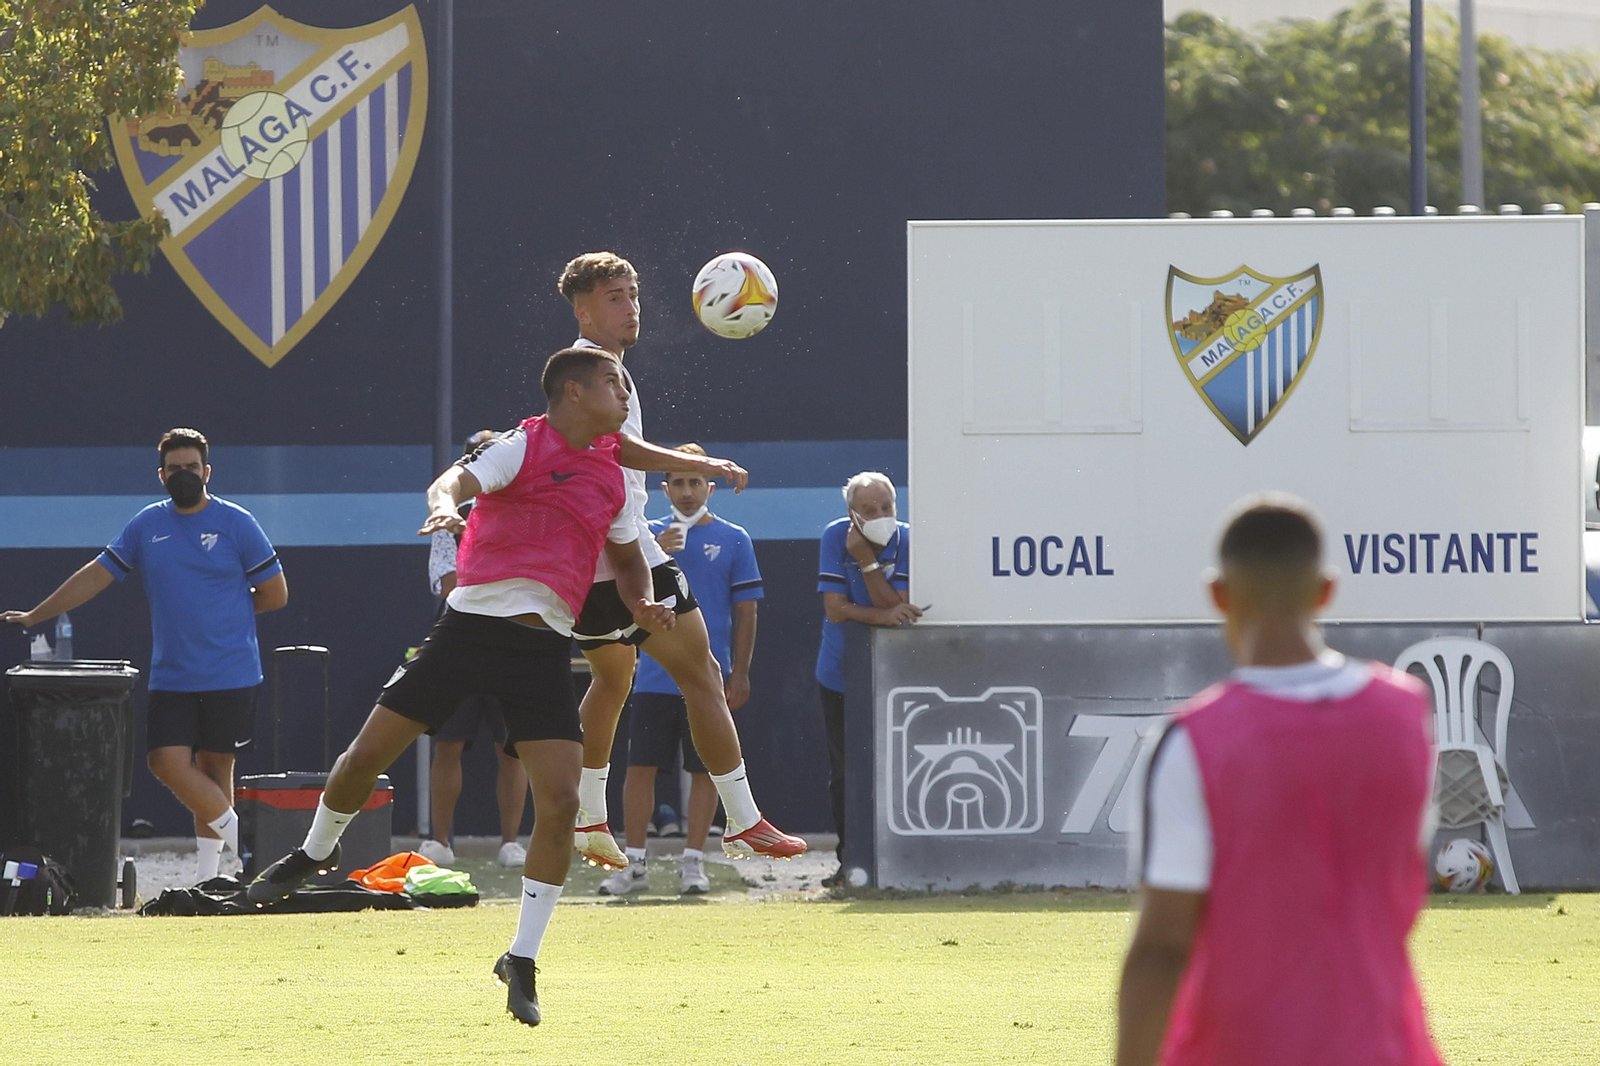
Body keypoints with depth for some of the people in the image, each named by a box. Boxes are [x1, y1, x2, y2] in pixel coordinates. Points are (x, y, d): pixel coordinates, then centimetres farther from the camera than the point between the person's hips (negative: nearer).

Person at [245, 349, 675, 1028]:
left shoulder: (611, 477, 14)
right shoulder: (523, 447, -1)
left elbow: (627, 559, 30)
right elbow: (451, 482, -17)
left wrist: (642, 604, 8)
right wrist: (444, 505, -41)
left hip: (542, 645, 3)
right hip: (471, 623, -3)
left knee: (560, 801, -11)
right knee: (367, 754, -2)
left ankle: (522, 962, 1)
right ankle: (317, 851, 31)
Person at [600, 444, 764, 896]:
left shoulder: (733, 539, 4)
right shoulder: (650, 534, 7)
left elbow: (745, 611, 4)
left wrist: (739, 673, -1)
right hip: (655, 677, 1)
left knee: (705, 769, 2)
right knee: (641, 767, -1)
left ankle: (693, 861, 10)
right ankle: (634, 863, 5)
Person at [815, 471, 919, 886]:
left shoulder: (906, 542, -12)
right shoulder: (835, 538, -10)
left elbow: (896, 606, -21)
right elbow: (835, 609, -16)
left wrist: (868, 560, -28)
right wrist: (884, 615, -28)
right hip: (840, 676, 1)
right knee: (845, 774, 5)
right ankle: (850, 862, 15)